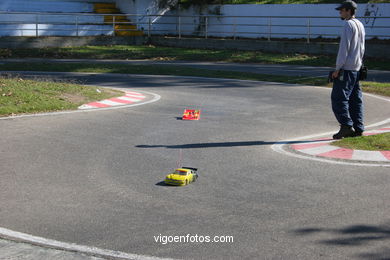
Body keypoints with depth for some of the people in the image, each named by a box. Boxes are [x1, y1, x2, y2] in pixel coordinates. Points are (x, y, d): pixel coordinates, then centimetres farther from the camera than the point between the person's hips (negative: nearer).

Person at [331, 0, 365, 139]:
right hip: (356, 68, 10)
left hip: (346, 68, -10)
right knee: (355, 99, 9)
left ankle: (346, 126, -17)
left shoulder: (348, 25, -12)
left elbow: (344, 49, -16)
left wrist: (337, 69, -15)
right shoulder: (360, 25, 17)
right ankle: (358, 128, 10)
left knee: (339, 98, -10)